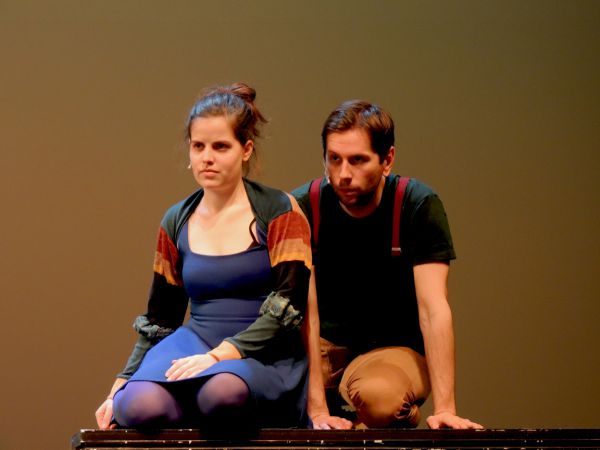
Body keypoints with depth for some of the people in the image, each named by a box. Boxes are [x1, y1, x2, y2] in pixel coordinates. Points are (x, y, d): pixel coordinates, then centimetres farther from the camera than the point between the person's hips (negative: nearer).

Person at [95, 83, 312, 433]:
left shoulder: (279, 212, 1)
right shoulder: (177, 223, 14)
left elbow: (288, 304, -9)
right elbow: (160, 321, 20)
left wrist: (220, 355, -21)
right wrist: (120, 387, 8)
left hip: (265, 357, -3)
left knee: (225, 392, -40)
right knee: (142, 408, -32)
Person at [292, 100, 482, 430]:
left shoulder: (419, 205, -16)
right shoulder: (302, 208, -13)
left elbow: (433, 308, -22)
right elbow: (303, 310, -20)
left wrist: (444, 408, -32)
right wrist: (317, 412, -30)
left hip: (394, 346, -2)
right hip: (325, 345, 2)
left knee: (380, 396, -37)